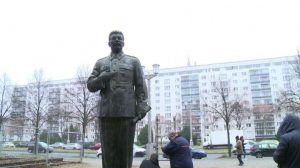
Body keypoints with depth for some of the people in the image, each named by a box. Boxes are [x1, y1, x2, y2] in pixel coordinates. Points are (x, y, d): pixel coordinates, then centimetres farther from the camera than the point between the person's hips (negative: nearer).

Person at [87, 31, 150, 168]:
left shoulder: (133, 61, 12)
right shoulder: (100, 63, 17)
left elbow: (141, 87, 5)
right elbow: (90, 85, 10)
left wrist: (141, 109, -6)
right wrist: (103, 78, -9)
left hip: (127, 113, -1)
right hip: (106, 113, 2)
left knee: (125, 152, 2)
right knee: (108, 153, 1)